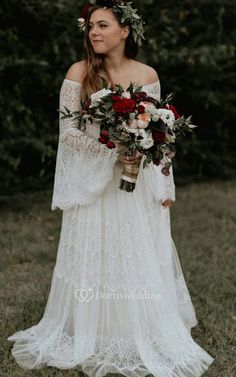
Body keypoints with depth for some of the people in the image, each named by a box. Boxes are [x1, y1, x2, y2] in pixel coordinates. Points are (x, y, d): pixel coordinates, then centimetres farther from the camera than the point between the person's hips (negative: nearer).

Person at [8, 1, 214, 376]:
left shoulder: (147, 75, 2)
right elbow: (68, 132, -8)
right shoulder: (79, 73, -5)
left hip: (139, 186, 2)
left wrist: (165, 187, 5)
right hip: (94, 184, -2)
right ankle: (93, 339, 23)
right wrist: (113, 153, -18)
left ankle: (146, 338, 26)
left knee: (144, 263, 8)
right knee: (95, 263, 6)